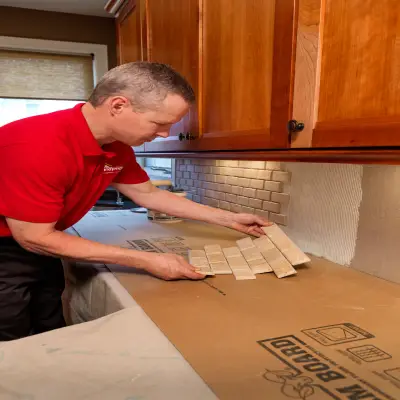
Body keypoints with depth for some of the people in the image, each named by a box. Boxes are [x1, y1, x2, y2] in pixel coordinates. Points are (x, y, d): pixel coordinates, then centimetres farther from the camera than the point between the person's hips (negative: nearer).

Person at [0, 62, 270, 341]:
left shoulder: (118, 146, -7)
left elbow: (148, 194, 5)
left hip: (39, 250, 7)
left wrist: (229, 219, 4)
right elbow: (34, 237, -28)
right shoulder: (38, 145, -34)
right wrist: (145, 261, -28)